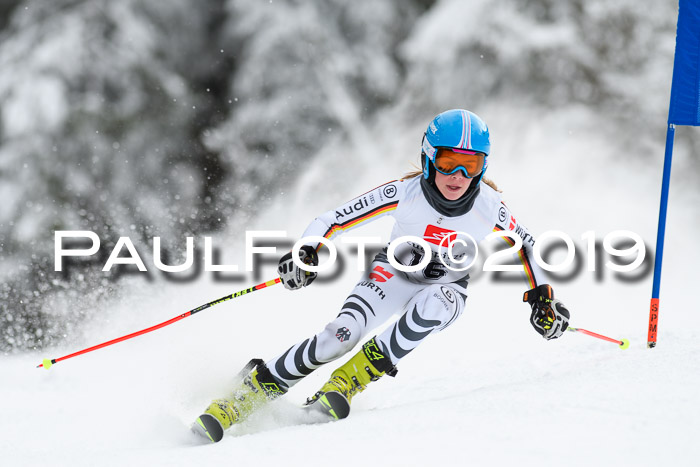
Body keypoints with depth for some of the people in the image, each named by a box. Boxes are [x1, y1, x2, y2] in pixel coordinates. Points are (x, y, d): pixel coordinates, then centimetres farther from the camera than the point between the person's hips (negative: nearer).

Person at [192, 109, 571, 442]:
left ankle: (353, 378, -29)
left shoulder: (489, 208, -22)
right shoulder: (405, 193, -26)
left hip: (447, 289, 1)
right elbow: (336, 219, -20)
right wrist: (308, 254, -36)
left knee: (435, 302, -38)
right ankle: (254, 387, -11)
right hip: (393, 275, -1)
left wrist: (542, 296, -9)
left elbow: (525, 244, -2)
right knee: (342, 334, -27)